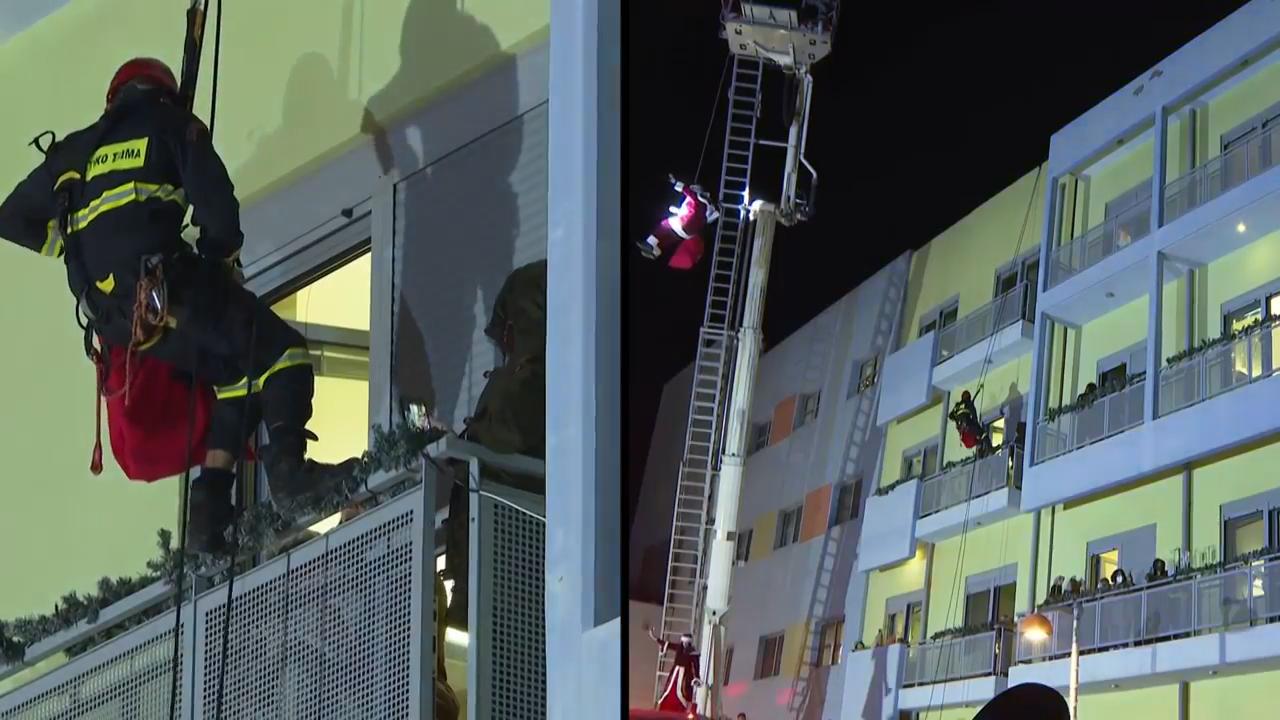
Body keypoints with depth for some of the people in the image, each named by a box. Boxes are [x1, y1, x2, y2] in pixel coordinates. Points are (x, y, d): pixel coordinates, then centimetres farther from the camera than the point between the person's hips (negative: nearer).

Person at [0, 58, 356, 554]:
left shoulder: (76, 149, 28)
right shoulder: (172, 124, 13)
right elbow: (215, 200, -1)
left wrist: (74, 244, 35)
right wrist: (223, 257, 14)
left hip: (111, 320, 6)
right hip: (163, 284, -6)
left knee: (237, 378, 15)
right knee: (282, 354, -4)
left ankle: (210, 511, 2)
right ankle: (287, 467, -28)